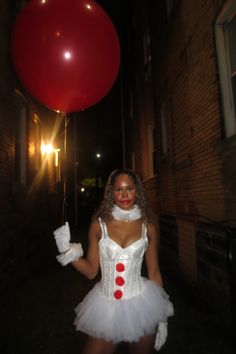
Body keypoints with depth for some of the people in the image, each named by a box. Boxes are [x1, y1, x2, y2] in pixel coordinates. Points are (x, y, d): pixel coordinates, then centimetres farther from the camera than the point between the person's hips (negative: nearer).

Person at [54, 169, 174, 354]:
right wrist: (68, 251, -15)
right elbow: (91, 271, 0)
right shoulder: (99, 223, -6)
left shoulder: (148, 226, -5)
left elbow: (154, 273, 2)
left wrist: (161, 318, 6)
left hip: (140, 304, 1)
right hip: (106, 306, 0)